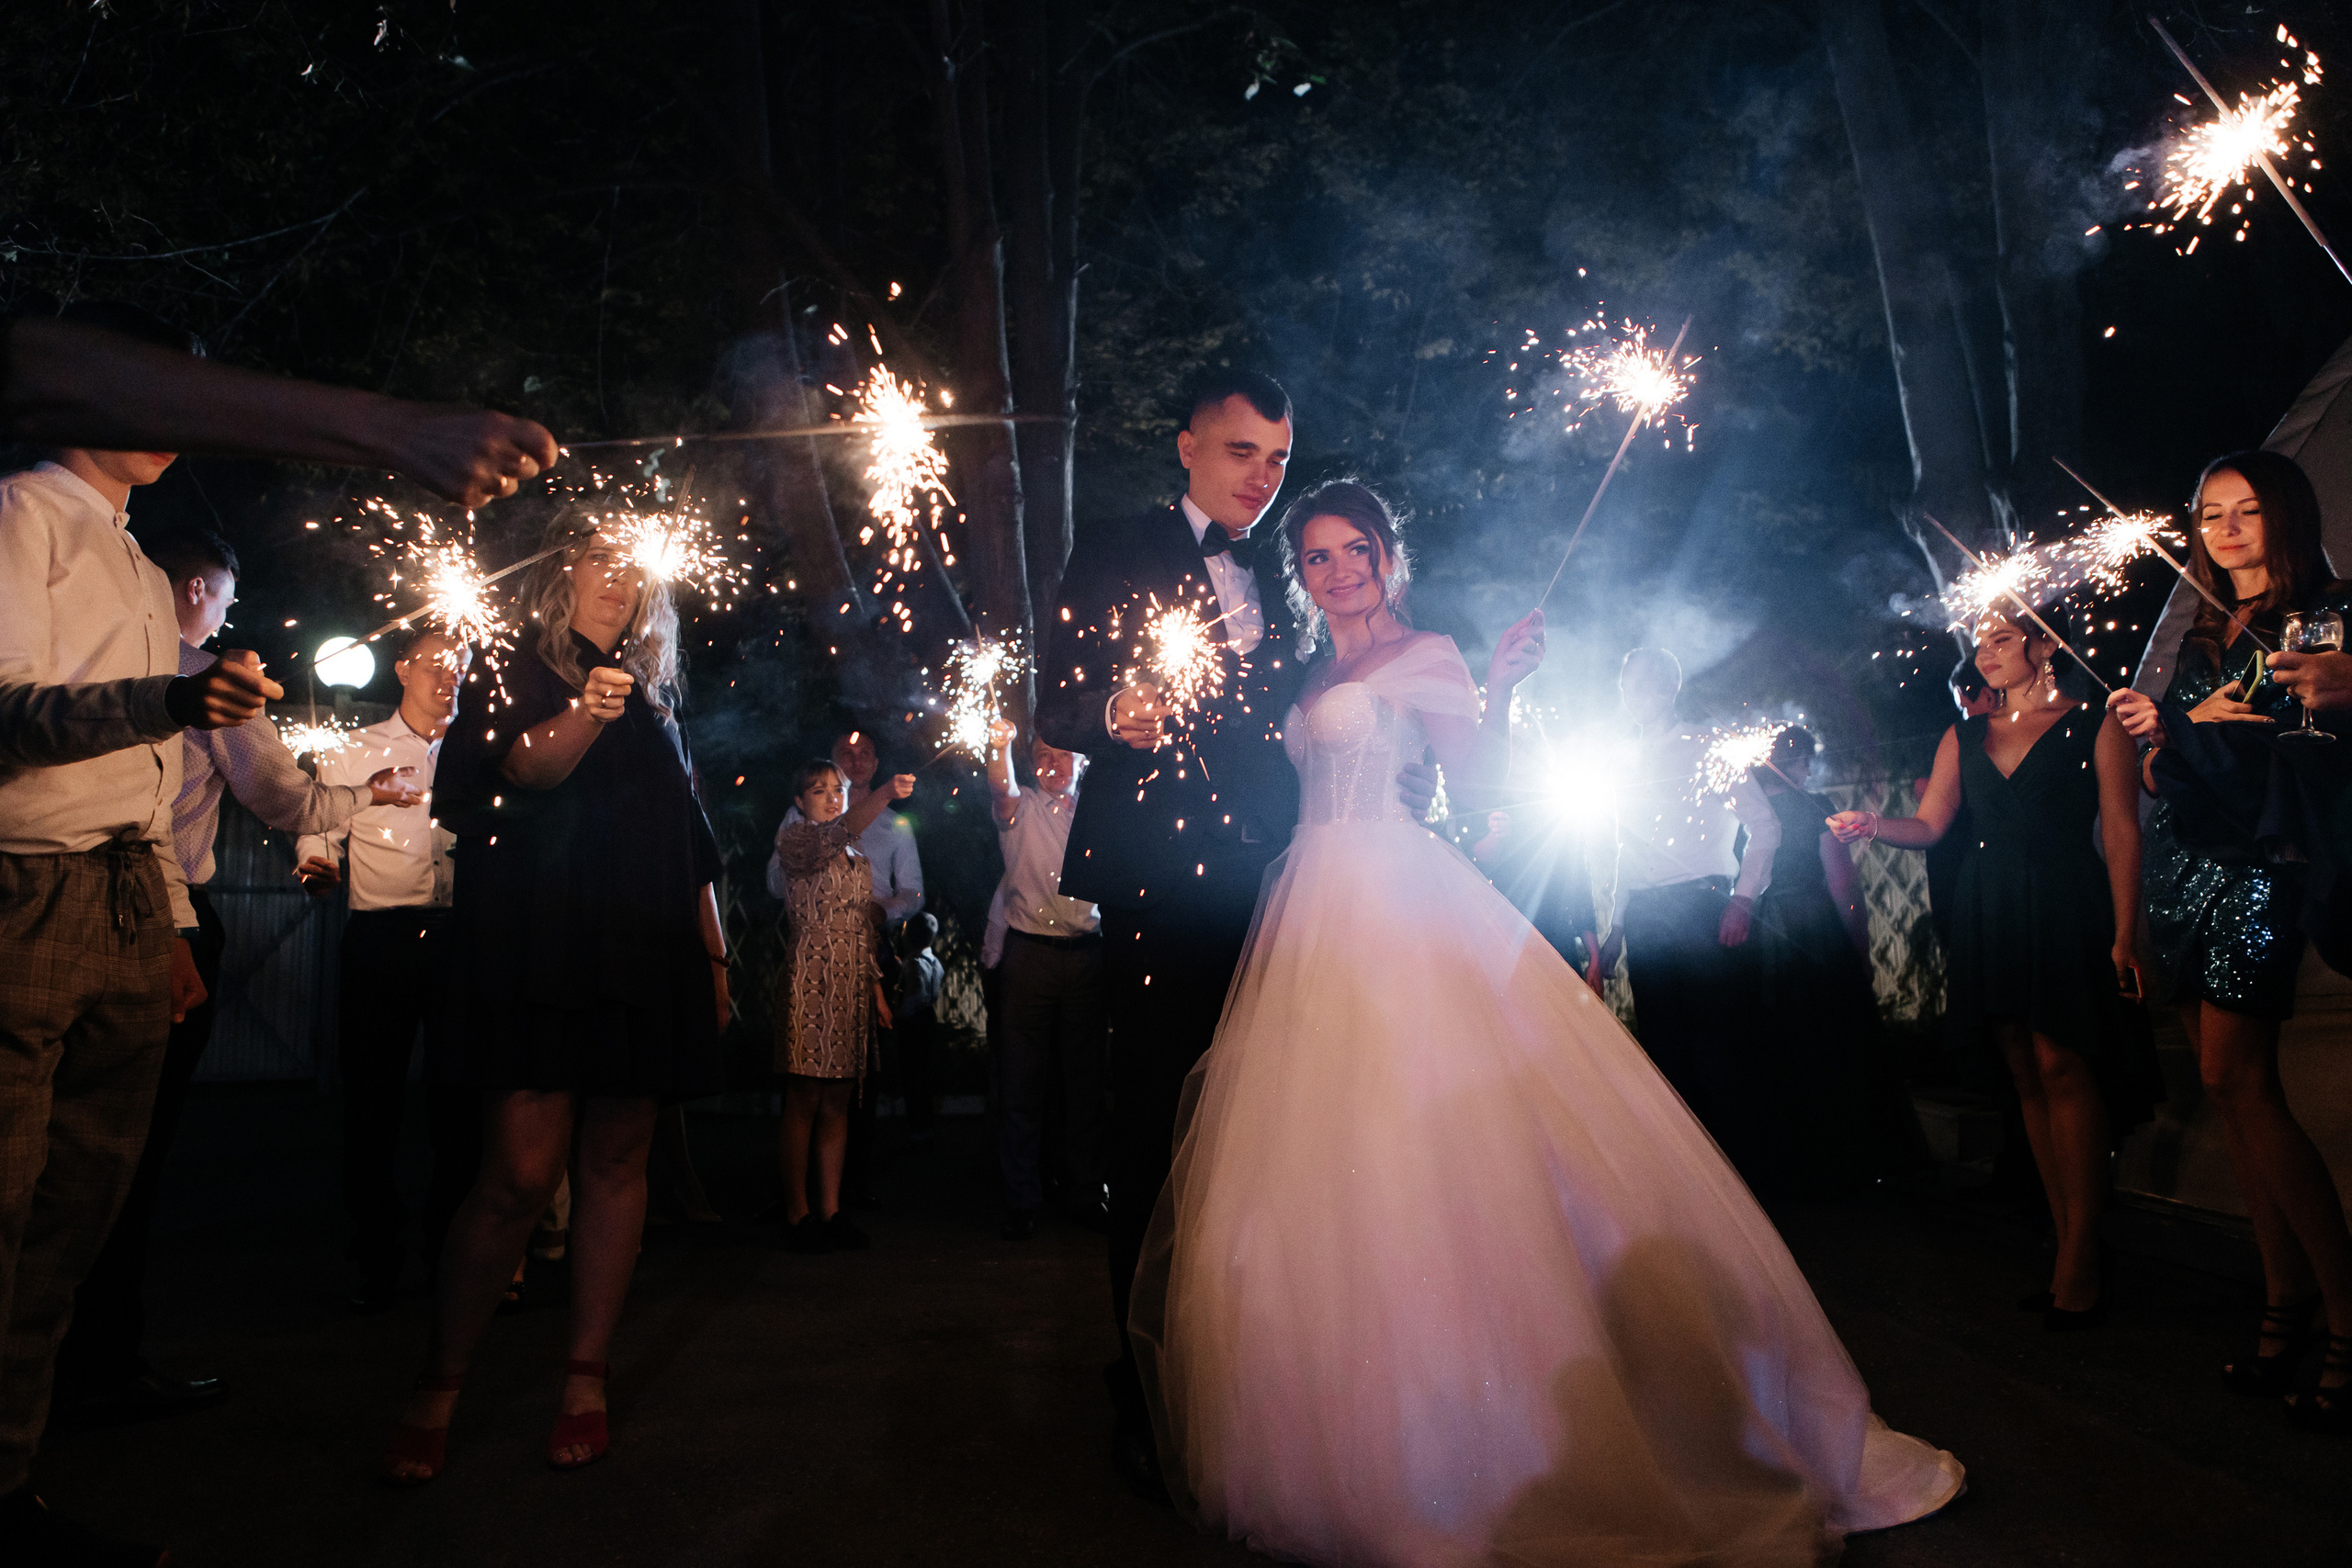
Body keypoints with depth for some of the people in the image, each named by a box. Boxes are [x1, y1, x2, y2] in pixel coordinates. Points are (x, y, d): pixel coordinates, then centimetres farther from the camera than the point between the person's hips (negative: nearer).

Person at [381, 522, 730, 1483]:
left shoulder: (652, 697, 17)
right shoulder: (519, 674, 5)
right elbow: (522, 766, -17)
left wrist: (713, 954, 15)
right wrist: (584, 717, -37)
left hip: (641, 959, 4)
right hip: (538, 951, -4)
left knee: (616, 1160, 4)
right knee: (523, 1170, -10)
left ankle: (587, 1383, 13)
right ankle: (437, 1391, 6)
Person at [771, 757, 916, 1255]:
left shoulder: (859, 858, 20)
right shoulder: (794, 837, -2)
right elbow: (838, 831, -25)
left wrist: (877, 987, 14)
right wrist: (885, 794, -40)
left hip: (854, 985, 7)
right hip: (812, 980, -7)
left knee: (838, 1101, 7)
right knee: (805, 1100, -5)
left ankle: (830, 1209, 11)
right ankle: (797, 1214, 1)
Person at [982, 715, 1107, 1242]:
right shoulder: (1022, 808, 5)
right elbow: (1001, 789, -18)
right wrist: (1001, 747, -40)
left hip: (1086, 956, 2)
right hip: (1028, 955, -2)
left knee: (1085, 1080, 7)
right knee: (1021, 1079, 0)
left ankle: (1086, 1194, 18)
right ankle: (1021, 1200, 9)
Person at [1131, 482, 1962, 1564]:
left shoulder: (1421, 654, 3)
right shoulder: (1311, 677, 21)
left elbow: (1478, 773, -8)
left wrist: (1500, 688, -22)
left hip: (1399, 907, -6)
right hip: (1321, 910, 6)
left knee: (1418, 1139, -10)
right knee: (1317, 1153, 4)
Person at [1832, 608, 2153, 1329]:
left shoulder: (2094, 726, 3)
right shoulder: (1964, 737, 16)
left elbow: (2121, 831, -2)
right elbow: (1929, 825, 11)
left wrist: (2125, 933, -10)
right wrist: (1874, 825, -11)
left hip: (2066, 909, -5)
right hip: (1989, 913, 5)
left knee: (2059, 1062, -14)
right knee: (2026, 1072, 4)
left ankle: (2078, 1256, -9)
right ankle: (2073, 1253, 9)